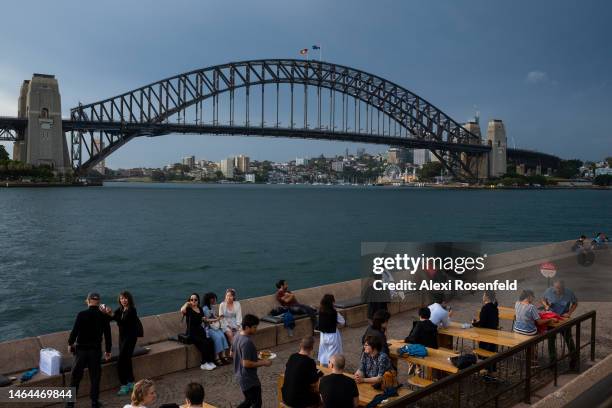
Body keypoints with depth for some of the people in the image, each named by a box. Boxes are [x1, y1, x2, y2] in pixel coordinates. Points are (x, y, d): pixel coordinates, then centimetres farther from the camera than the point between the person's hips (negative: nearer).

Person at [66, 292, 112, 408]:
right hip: (96, 350, 1)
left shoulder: (81, 314, -12)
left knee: (75, 376, 12)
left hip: (81, 349, -1)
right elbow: (107, 335, 0)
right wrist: (108, 351, 12)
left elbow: (74, 331, -11)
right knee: (95, 376, 11)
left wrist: (70, 343, 8)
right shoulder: (104, 317, -5)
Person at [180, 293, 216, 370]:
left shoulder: (200, 309, 15)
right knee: (204, 343, -27)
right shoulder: (188, 309, -2)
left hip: (200, 331, 5)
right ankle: (204, 364, -14)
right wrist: (186, 304, -10)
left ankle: (211, 362, -15)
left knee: (210, 341, -23)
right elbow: (182, 310, -27)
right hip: (192, 333, -5)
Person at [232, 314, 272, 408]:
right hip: (248, 378, -10)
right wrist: (263, 363, -17)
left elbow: (232, 353, 13)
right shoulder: (247, 342, -28)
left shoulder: (237, 336, 1)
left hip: (240, 375, 10)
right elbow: (246, 364, -28)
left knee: (249, 400, 22)